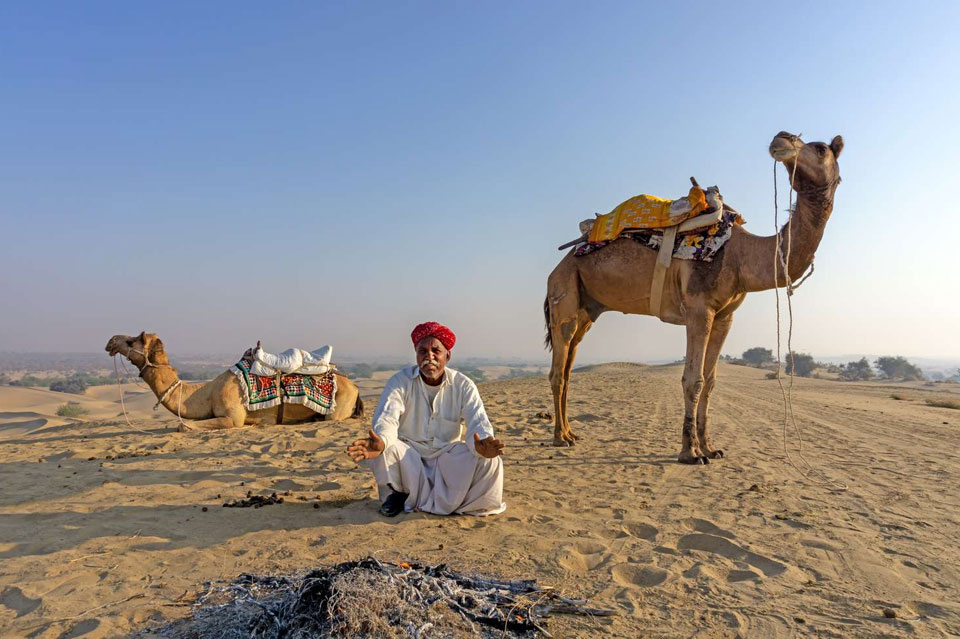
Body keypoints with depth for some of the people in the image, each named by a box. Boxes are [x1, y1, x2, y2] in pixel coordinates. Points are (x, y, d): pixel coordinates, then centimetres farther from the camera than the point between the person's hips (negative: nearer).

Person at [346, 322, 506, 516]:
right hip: (409, 453, -1)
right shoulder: (401, 381, -9)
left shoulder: (463, 385, -7)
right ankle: (399, 493, 0)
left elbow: (477, 422, -18)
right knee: (383, 450, -32)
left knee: (489, 460, -24)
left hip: (447, 454, 1)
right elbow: (387, 417, -24)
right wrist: (380, 441, -50)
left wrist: (483, 445, -44)